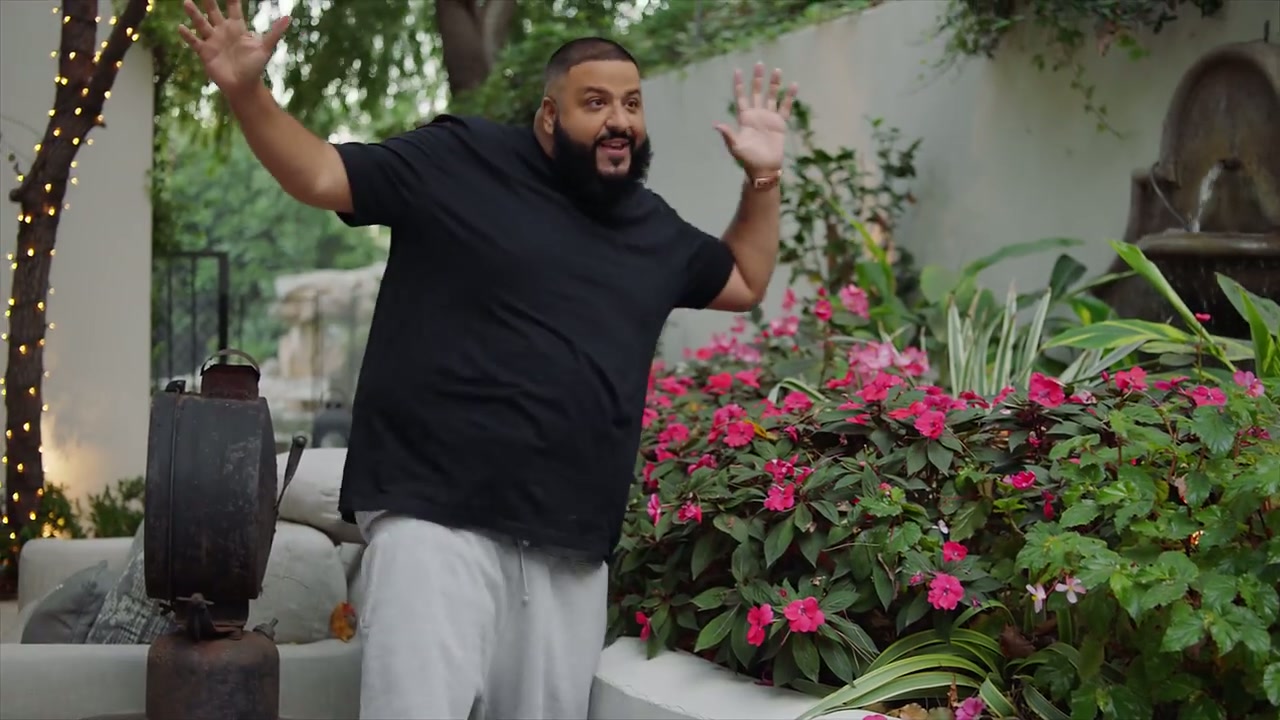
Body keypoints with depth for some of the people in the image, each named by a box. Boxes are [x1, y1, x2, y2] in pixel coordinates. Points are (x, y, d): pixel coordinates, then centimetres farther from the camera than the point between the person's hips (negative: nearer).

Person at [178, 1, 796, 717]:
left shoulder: (653, 226, 19)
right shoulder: (460, 160, 2)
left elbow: (745, 283, 31)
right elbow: (320, 176, 0)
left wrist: (763, 179, 21)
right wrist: (247, 92, -14)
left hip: (571, 540, 6)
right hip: (438, 512, -5)